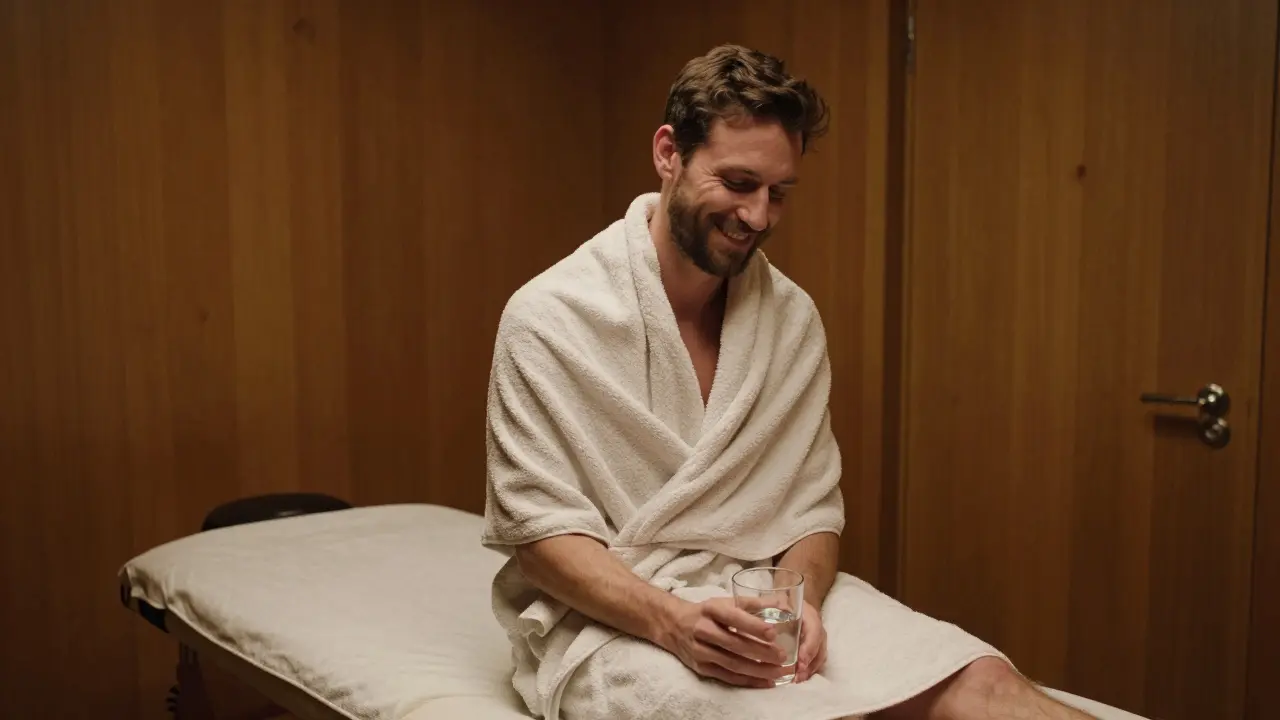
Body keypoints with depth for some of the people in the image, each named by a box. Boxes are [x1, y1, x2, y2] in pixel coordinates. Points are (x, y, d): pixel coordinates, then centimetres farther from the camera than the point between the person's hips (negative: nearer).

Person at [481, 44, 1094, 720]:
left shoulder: (793, 317, 5)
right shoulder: (549, 317, -10)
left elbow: (813, 508, 7)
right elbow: (540, 529, -10)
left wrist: (800, 599, -15)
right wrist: (671, 621, -26)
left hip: (761, 591, 5)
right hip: (607, 611, -4)